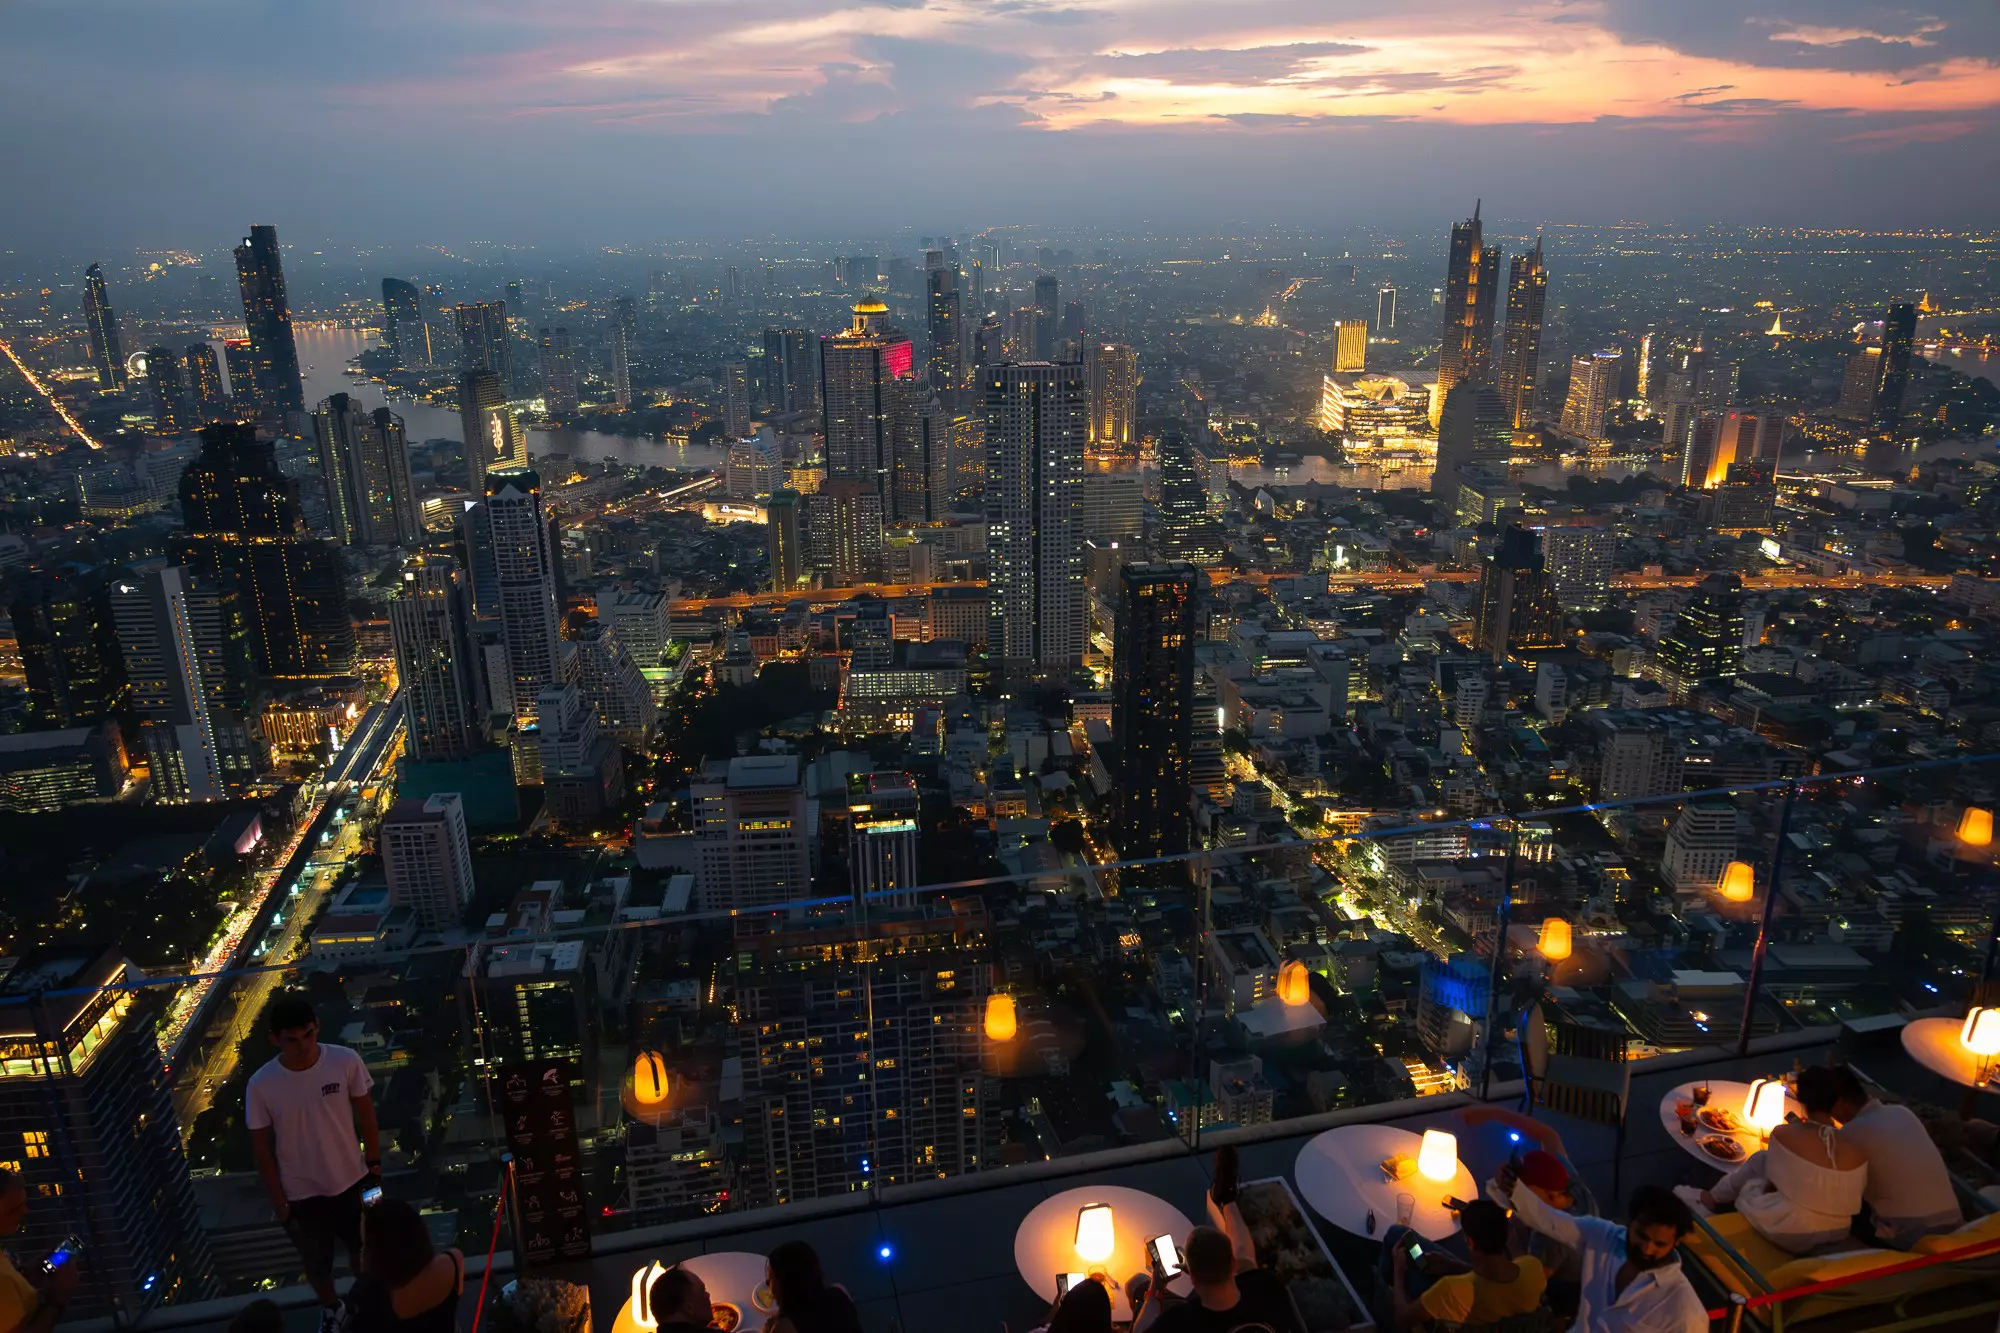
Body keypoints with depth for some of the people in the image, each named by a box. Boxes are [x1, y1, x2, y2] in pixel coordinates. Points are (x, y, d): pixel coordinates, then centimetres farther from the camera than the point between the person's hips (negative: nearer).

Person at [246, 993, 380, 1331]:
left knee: (361, 1250, 24)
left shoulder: (346, 1062, -23)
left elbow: (365, 1112, -7)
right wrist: (278, 1202, -4)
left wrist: (373, 1161, 0)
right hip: (301, 1193, 0)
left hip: (350, 1180, 0)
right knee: (317, 1264, 23)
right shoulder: (261, 1086, -23)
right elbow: (261, 1146, -10)